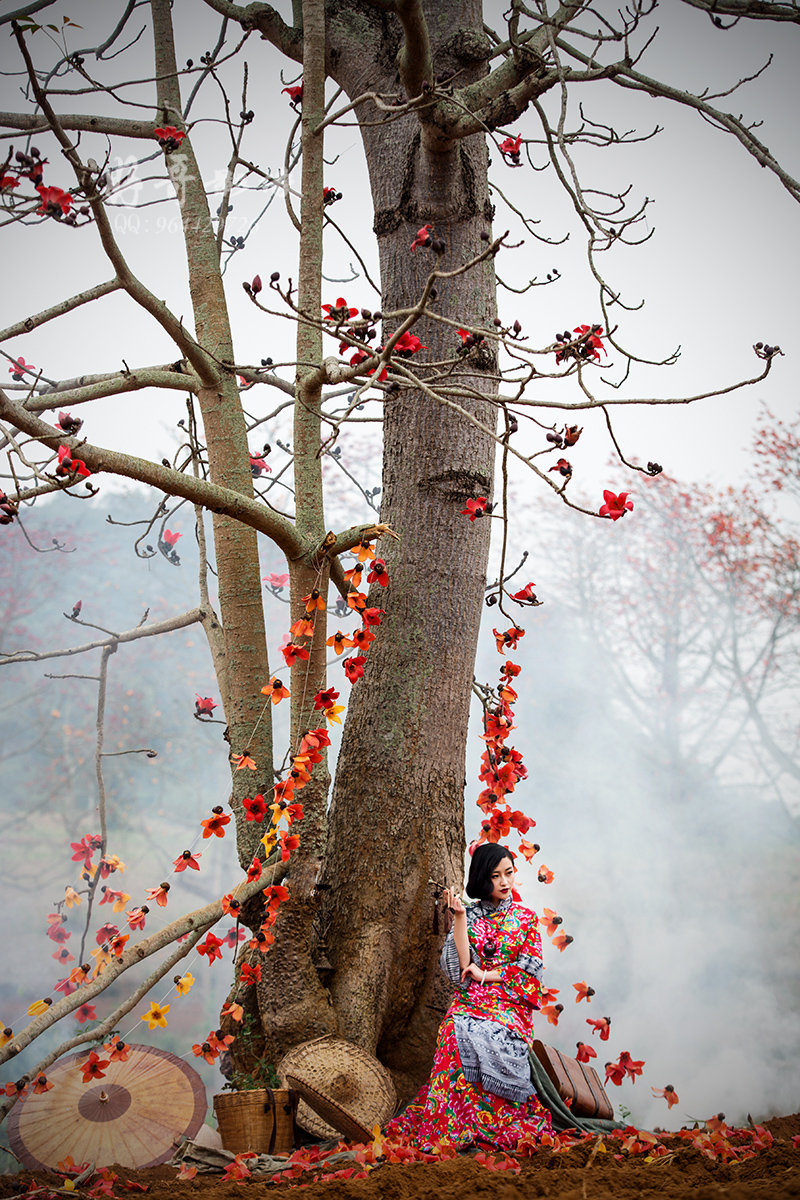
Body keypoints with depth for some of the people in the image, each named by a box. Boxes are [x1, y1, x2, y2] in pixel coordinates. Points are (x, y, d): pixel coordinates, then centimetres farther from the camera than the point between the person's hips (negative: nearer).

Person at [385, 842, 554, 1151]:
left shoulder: (525, 918, 13)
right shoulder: (469, 914, 10)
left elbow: (529, 970, 3)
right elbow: (459, 968, -2)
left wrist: (483, 974, -3)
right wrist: (460, 917, -8)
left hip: (510, 1005, 0)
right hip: (469, 1002, 0)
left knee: (488, 1036, -31)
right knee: (458, 1032, -31)